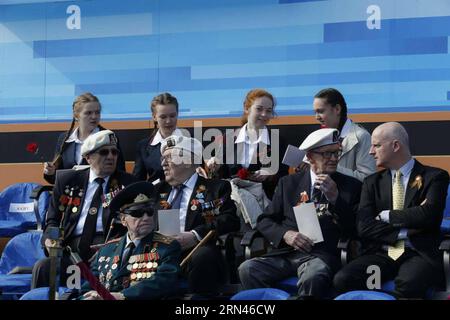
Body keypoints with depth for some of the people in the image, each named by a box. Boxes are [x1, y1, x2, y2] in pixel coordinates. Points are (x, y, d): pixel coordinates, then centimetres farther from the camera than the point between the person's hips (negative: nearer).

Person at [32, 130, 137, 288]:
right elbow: (53, 218, 20)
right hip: (73, 244, 2)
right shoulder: (67, 180, 17)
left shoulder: (127, 182, 14)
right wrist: (49, 239, -1)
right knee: (42, 266, -26)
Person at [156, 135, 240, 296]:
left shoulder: (216, 187, 12)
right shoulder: (159, 190, 27)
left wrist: (196, 235, -17)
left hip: (194, 251, -3)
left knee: (202, 255, -37)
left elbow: (230, 219, -3)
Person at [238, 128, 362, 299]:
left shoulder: (350, 186, 11)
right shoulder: (288, 183, 17)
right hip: (285, 252, 2)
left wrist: (334, 197, -8)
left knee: (313, 276, -37)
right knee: (247, 269, -26)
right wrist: (285, 234, -7)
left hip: (321, 255, -2)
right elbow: (264, 221, 14)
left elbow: (353, 230, 4)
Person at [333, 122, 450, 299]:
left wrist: (387, 216, -1)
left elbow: (428, 215, -12)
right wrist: (405, 232, -8)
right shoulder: (372, 182, 16)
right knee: (343, 279, -27)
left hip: (419, 254, -3)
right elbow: (364, 227, 3)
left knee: (407, 284, -38)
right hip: (381, 254, 4)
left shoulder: (434, 176, 6)